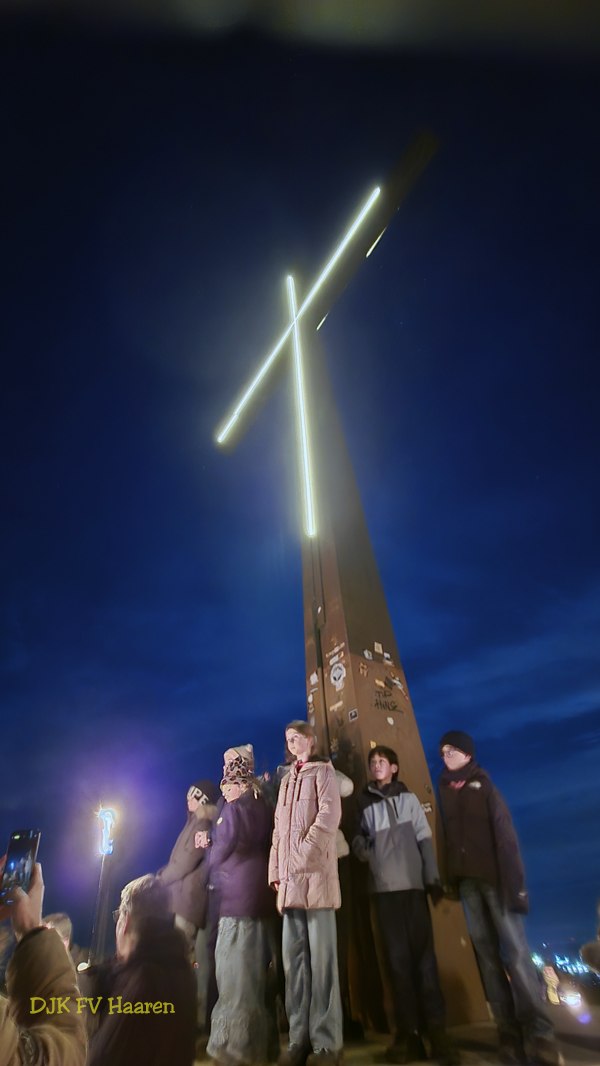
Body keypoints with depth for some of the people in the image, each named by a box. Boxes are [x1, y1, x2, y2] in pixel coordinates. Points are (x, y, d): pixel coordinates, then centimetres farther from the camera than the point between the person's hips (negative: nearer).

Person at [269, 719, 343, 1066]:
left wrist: (303, 852, -16)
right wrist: (276, 870, 8)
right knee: (293, 958, 7)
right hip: (290, 879, 6)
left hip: (316, 874, -6)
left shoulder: (323, 771, 3)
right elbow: (279, 830, 19)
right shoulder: (286, 781, 22)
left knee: (321, 957, -5)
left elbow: (329, 816, -10)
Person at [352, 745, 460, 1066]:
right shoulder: (365, 804, 12)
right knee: (397, 957, 2)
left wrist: (433, 878, -5)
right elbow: (362, 842, 15)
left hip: (412, 883, -1)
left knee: (423, 953, -3)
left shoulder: (409, 798, 9)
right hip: (384, 887, 1)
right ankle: (409, 1032, 8)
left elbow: (424, 839, 4)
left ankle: (436, 1029, 3)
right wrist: (359, 846, -7)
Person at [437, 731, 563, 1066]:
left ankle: (540, 1038, -1)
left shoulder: (483, 786, 2)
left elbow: (505, 834, -5)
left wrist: (514, 882, -14)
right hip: (467, 881, 3)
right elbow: (448, 837, 11)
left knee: (515, 952, -9)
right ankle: (512, 1037, 10)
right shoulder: (445, 792, 12)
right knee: (488, 956, 3)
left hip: (495, 878, -3)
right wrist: (451, 879, 3)